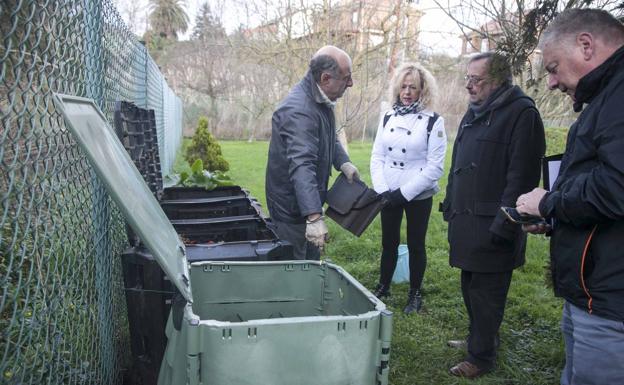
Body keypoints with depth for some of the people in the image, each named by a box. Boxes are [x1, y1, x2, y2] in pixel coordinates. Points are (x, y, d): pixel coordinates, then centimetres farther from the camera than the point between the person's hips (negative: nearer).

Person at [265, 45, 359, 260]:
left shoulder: (321, 100, 4)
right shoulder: (299, 111, -29)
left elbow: (330, 137, 22)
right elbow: (301, 166, -40)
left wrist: (343, 162, 4)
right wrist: (314, 217, -48)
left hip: (308, 203, 10)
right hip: (292, 209, -10)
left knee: (312, 262, 23)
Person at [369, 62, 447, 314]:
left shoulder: (433, 121, -8)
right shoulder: (387, 118, 5)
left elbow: (435, 166, -12)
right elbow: (377, 157, 5)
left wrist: (404, 193, -16)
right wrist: (382, 190, -9)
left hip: (418, 196, -3)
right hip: (389, 194, 3)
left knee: (416, 245, 7)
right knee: (389, 243, 13)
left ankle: (415, 294, 23)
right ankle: (383, 288, 28)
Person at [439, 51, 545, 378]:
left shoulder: (521, 113, -12)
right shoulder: (473, 113, 15)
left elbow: (521, 176, -19)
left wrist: (503, 225, -21)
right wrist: (450, 205, 18)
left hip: (491, 225, -8)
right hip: (466, 221, 8)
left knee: (486, 293, 2)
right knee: (471, 287, 19)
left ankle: (481, 357, 17)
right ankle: (478, 339, 37)